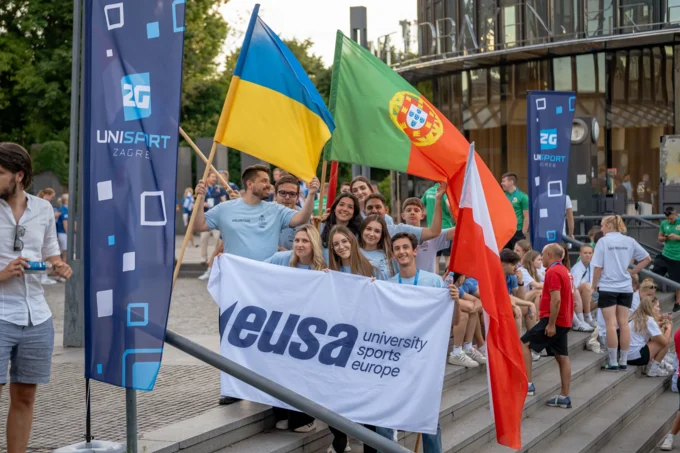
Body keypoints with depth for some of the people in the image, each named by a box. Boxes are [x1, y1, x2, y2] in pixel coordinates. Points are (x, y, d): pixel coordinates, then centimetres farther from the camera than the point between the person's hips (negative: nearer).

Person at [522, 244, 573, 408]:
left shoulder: (553, 272, -15)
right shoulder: (564, 270, 17)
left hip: (553, 320, -10)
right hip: (564, 321, 10)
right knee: (562, 357, 8)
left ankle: (528, 385, -10)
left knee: (524, 344, -6)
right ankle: (564, 397, 8)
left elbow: (556, 299, -23)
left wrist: (551, 324, -23)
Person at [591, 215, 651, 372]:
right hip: (626, 288, 4)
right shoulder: (629, 241, 6)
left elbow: (598, 267, -8)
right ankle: (623, 361, 11)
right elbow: (647, 258, 10)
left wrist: (594, 288, 1)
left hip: (607, 288, -4)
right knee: (624, 324, 7)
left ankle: (613, 362, -1)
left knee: (611, 324, -3)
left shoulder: (603, 241, -6)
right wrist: (632, 272, 12)